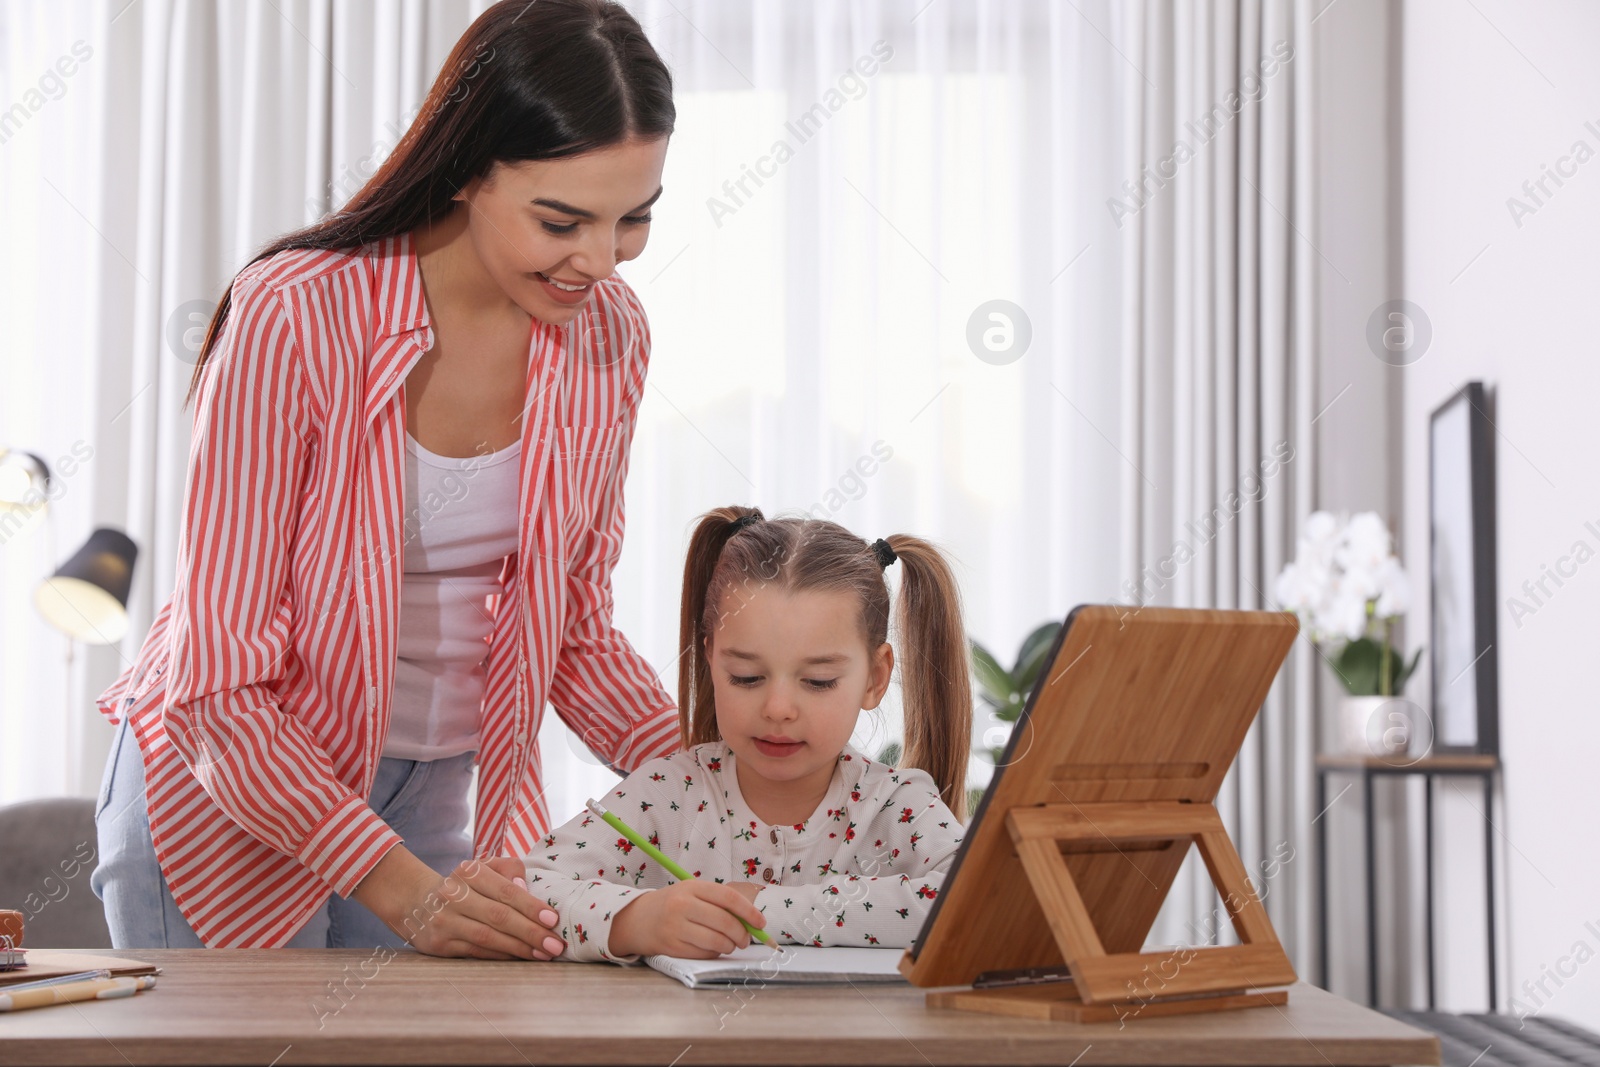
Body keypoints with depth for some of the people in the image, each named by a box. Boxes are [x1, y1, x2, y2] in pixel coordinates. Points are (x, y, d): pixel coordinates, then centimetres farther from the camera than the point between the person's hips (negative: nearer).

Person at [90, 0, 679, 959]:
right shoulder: (295, 317, -24)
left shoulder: (608, 333, -7)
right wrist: (405, 891, -33)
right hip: (228, 797, -4)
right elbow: (221, 684, -23)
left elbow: (575, 628, 3)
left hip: (434, 805, 4)